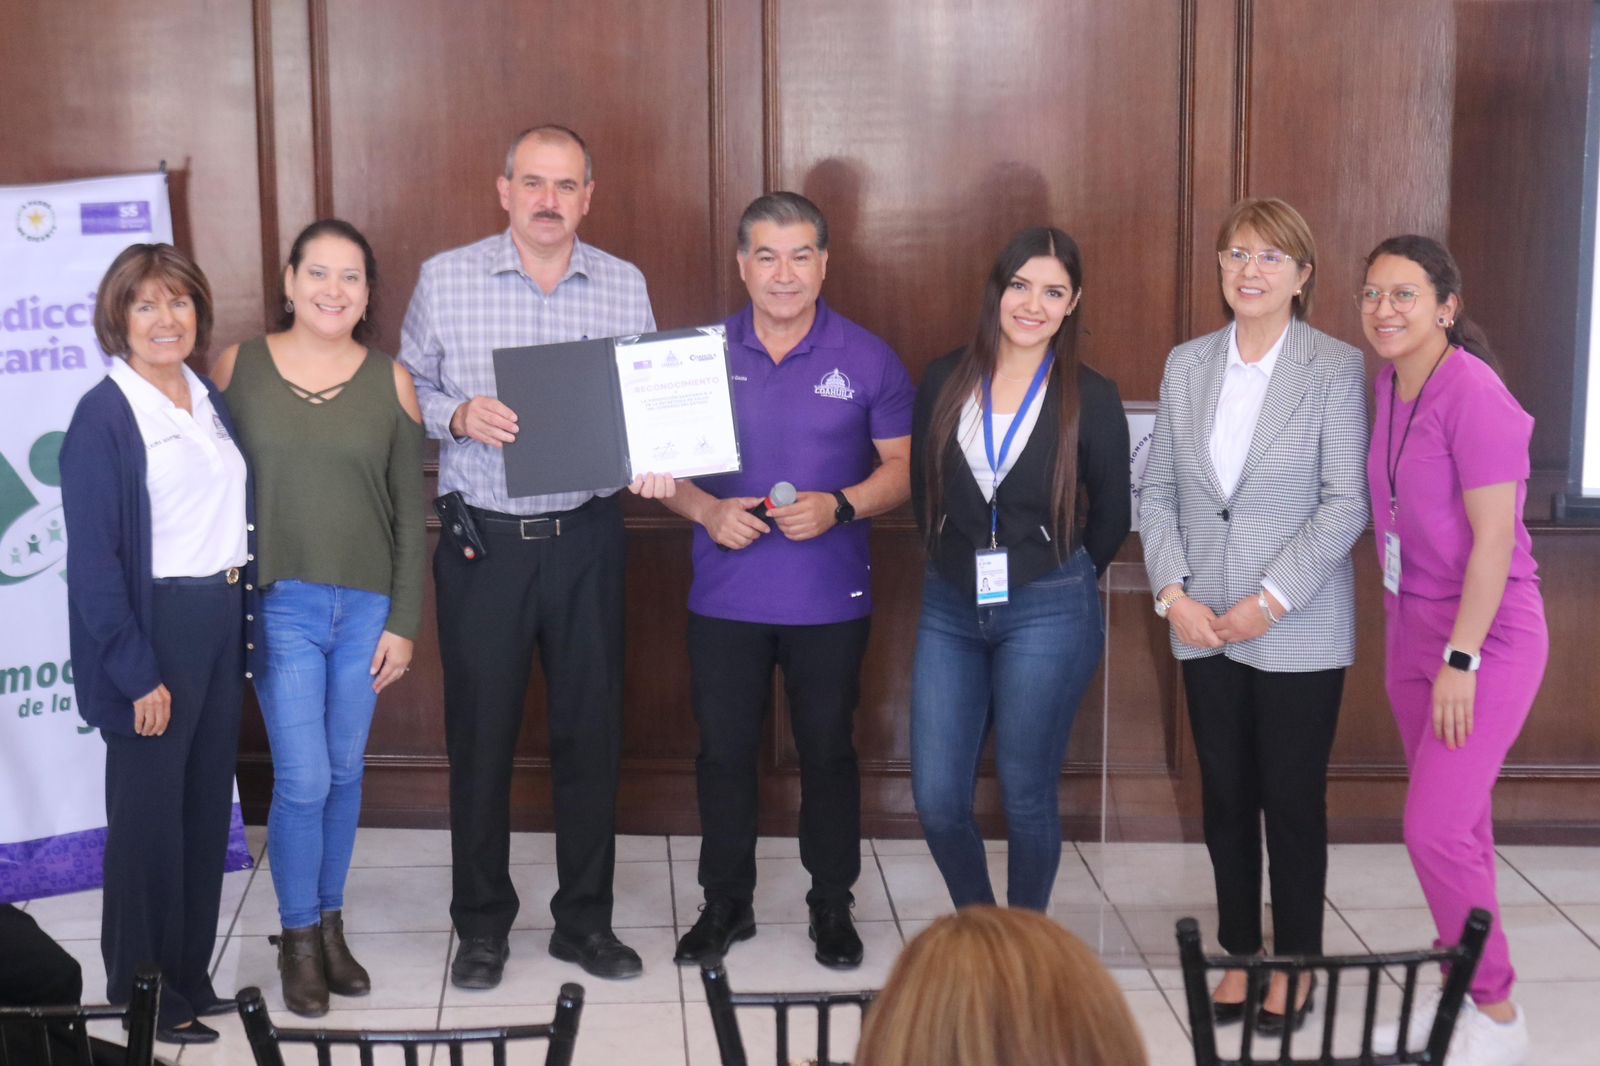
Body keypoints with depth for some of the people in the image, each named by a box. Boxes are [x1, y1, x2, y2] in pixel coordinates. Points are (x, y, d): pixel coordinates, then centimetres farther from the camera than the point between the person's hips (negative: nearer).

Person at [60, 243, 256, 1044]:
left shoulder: (211, 401, 10)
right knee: (149, 811, 3)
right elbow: (92, 557, -15)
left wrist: (243, 617, 5)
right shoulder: (103, 416, -11)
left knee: (208, 802, 13)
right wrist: (136, 673, -17)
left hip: (221, 619, 7)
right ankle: (143, 993, 17)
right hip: (154, 624, -7)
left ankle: (190, 972, 26)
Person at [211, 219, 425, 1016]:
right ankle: (298, 941, 16)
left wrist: (403, 621, 1)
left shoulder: (390, 380, 1)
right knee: (303, 780, -4)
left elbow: (409, 509, 4)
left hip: (367, 607, 2)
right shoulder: (237, 367, -1)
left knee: (345, 773, 11)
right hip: (279, 604, -2)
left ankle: (331, 924, 29)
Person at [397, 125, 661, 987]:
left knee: (590, 728, 8)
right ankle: (481, 925, 21)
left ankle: (585, 920, 23)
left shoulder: (625, 286, 5)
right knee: (480, 731, 5)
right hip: (483, 538, -1)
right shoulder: (445, 279, 0)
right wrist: (458, 416, -15)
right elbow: (408, 390, 5)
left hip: (587, 536, 2)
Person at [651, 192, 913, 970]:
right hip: (725, 597, 1)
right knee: (723, 753, 9)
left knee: (827, 752, 10)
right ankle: (725, 902, 26)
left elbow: (903, 466, 0)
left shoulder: (866, 360, -2)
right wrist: (705, 509, -14)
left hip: (829, 600, -1)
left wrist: (840, 506, -18)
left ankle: (832, 904, 27)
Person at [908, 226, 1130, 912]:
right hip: (951, 607, 3)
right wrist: (956, 564, 11)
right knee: (937, 799, 2)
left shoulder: (1090, 399, -5)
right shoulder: (946, 381, 3)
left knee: (1027, 797, 5)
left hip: (1047, 615, -3)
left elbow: (1111, 517, 5)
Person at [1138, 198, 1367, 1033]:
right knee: (1224, 795, 12)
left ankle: (1295, 967, 22)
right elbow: (1158, 492, 6)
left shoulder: (1335, 367, -7)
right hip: (1203, 623, 4)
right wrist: (1172, 592, -6)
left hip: (1298, 628, -4)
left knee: (1293, 798, 6)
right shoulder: (1185, 365, 6)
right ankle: (1241, 954, 26)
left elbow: (1346, 503, -11)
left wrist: (1272, 600, -16)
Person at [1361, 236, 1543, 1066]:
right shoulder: (1387, 385, 5)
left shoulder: (1473, 395, -19)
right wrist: (1415, 643, 12)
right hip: (1412, 632, 7)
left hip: (1486, 637, -7)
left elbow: (1494, 539, -20)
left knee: (1434, 828, -8)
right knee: (1457, 824, 13)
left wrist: (1460, 660, -19)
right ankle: (1461, 991, 24)